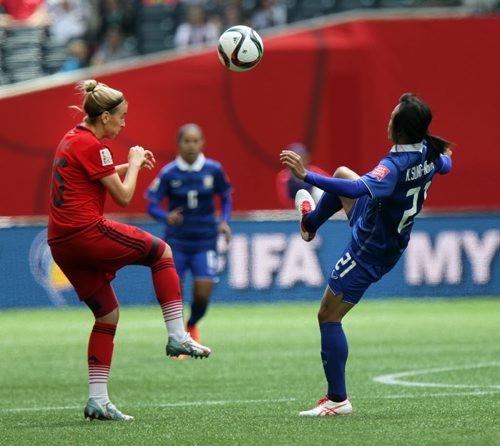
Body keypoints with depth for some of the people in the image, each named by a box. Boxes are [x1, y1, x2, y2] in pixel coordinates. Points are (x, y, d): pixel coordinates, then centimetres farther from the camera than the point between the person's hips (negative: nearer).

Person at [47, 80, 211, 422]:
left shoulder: (71, 140, 17)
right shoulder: (92, 146, -11)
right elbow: (123, 196, -9)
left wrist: (130, 166, 28)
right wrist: (135, 164, 7)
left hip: (61, 244, 9)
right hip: (87, 231, -9)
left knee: (107, 313, 12)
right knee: (162, 252, 6)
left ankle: (98, 400, 6)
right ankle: (177, 336, 0)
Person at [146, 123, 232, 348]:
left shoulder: (214, 170, -4)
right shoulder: (168, 173, -8)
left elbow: (226, 197, 11)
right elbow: (152, 205, -5)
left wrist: (224, 221, -6)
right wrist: (166, 217, -27)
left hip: (205, 243, 1)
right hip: (176, 243, -1)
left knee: (202, 294, -8)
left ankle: (192, 325, 27)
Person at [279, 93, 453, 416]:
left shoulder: (395, 166, -36)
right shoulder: (429, 153, -10)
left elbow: (358, 189, -52)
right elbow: (444, 166, 15)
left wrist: (307, 175, -54)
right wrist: (447, 157, 41)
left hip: (369, 252, -9)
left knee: (329, 317, -2)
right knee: (343, 172, 28)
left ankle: (338, 400, 0)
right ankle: (311, 222, 57)